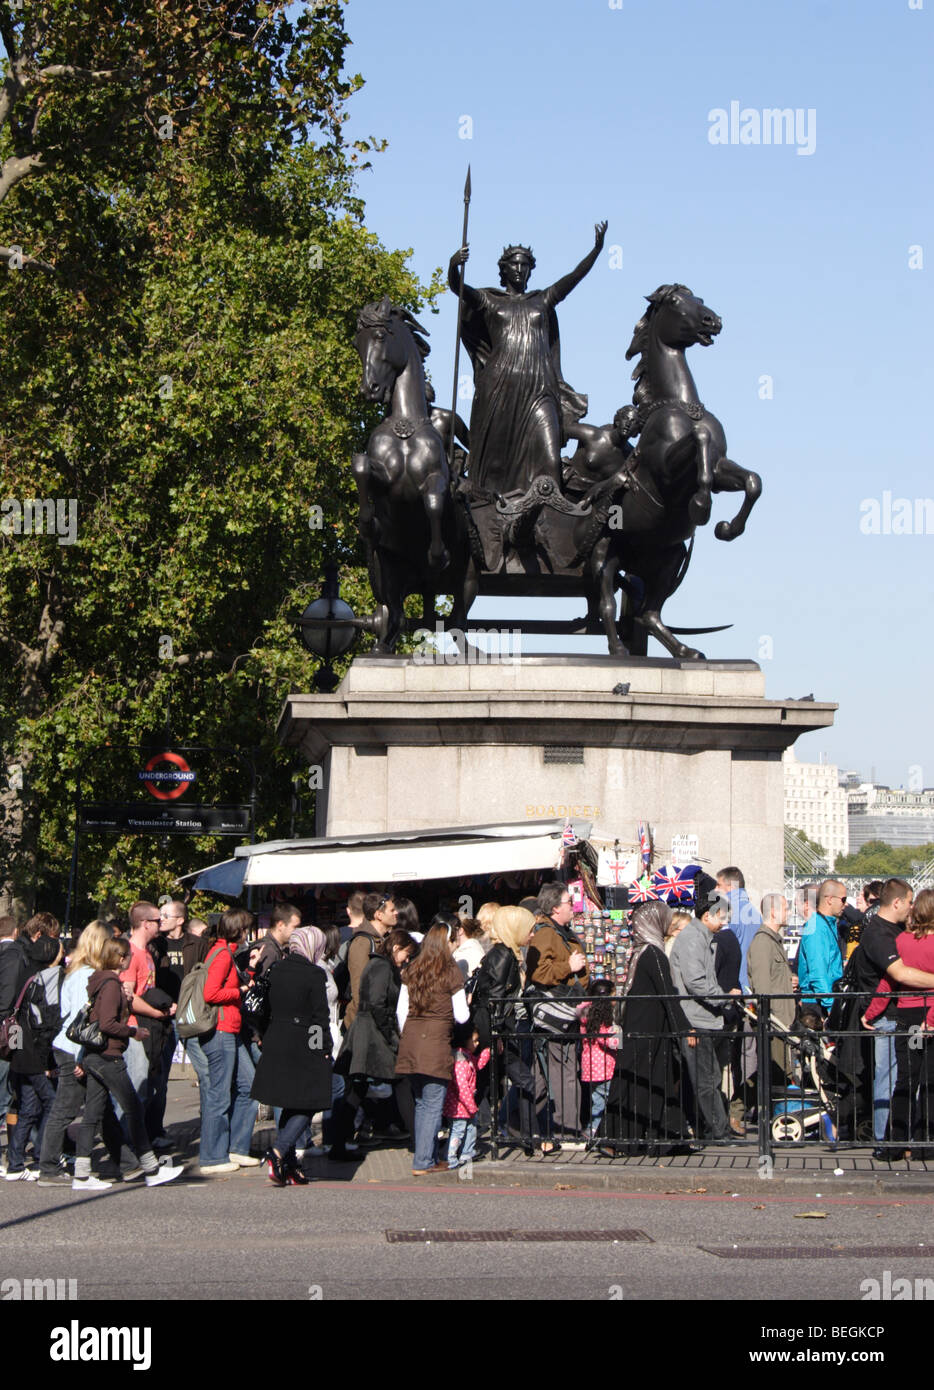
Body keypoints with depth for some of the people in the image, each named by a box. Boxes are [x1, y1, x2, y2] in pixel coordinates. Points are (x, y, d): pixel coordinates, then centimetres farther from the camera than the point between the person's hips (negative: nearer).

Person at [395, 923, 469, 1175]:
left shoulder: (412, 972, 9)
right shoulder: (451, 974, -6)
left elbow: (401, 1010, 11)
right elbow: (461, 1016, -5)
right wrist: (465, 1004, 16)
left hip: (411, 1039, 6)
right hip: (437, 1041, -6)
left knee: (421, 1103, 15)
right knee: (433, 1105, -1)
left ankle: (428, 1158, 21)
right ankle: (423, 1162, -3)